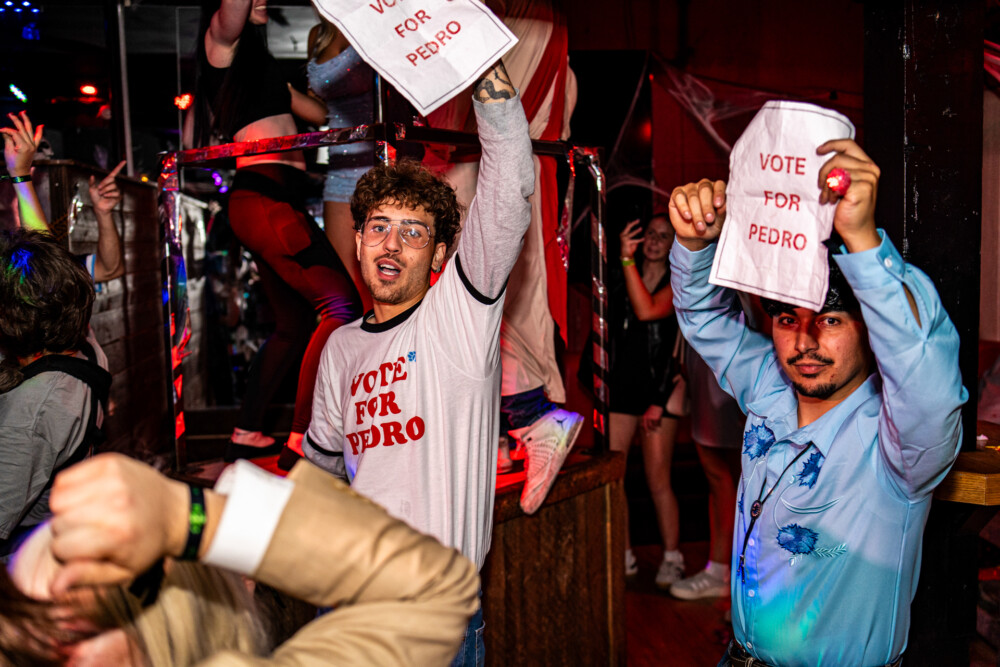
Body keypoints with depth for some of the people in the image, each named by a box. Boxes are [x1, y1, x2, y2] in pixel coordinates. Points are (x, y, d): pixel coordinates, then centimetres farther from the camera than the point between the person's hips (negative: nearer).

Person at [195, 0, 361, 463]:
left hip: (278, 200, 10)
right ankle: (301, 438, -20)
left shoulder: (254, 57, 28)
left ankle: (245, 435, 21)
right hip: (265, 196, -10)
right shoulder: (222, 38, 0)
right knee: (342, 305, -18)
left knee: (295, 323, 14)